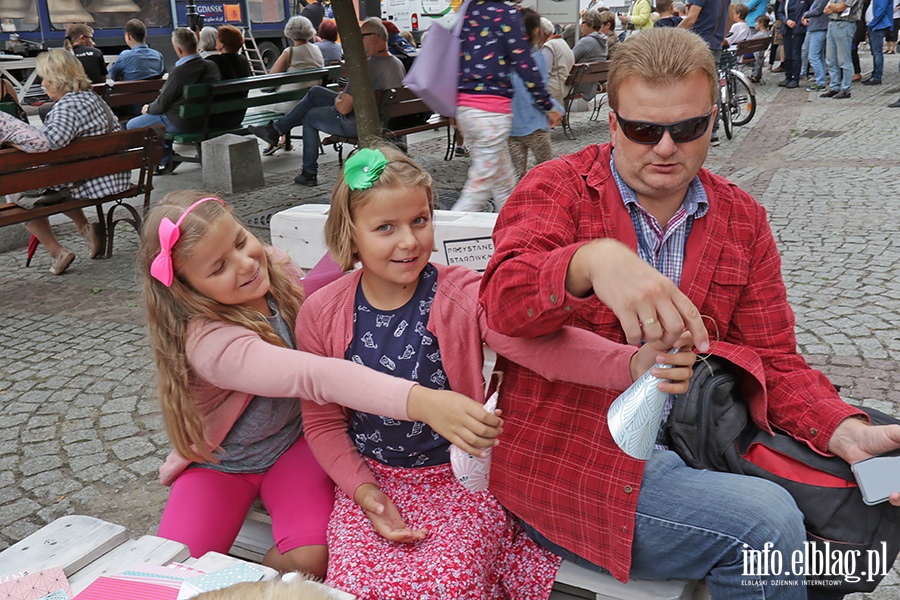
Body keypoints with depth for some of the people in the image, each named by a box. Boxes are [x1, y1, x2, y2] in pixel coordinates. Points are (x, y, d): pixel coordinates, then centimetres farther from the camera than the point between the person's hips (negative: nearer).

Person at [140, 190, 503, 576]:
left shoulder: (278, 270, -14)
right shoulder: (211, 342, -35)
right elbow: (316, 376, -50)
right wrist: (421, 401, -63)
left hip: (292, 443, 3)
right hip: (219, 464, -3)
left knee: (313, 558, -22)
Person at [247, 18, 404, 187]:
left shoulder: (368, 68, -29)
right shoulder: (397, 63, 1)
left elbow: (344, 109, -27)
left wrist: (338, 99, -3)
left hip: (358, 125, -9)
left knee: (309, 116, 17)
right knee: (315, 92, 16)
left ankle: (309, 173, 28)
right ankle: (276, 129, 24)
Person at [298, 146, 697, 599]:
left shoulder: (464, 295, -15)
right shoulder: (321, 316, -7)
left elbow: (540, 343, -34)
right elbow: (324, 422, 2)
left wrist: (632, 363, -52)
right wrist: (366, 494, -11)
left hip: (461, 477, -2)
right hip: (370, 479, 2)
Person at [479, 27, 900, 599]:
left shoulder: (743, 220, 10)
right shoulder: (558, 187, -3)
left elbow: (772, 359, 9)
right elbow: (504, 299, -21)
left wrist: (848, 432, -11)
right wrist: (594, 259, -42)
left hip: (689, 449, 5)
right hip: (568, 457, -5)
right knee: (764, 522, -24)